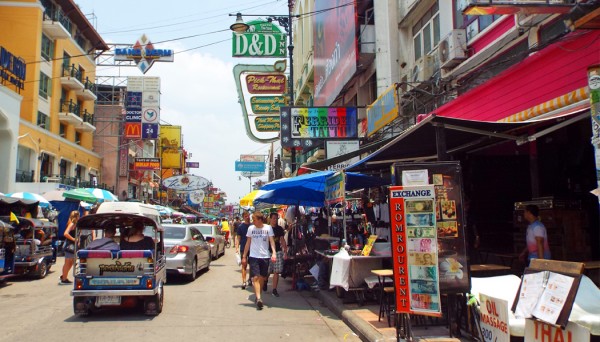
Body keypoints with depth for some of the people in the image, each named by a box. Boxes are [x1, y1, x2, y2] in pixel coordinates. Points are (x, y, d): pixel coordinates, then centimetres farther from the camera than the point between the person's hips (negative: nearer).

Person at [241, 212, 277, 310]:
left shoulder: (268, 228, -1)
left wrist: (274, 253, -19)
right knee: (255, 277, -11)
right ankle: (258, 298, -17)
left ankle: (258, 297, 25)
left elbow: (271, 241, -5)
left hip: (265, 256, 0)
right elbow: (248, 243, 9)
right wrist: (244, 256, 8)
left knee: (262, 277, 9)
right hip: (253, 256, 0)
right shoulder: (251, 228, 3)